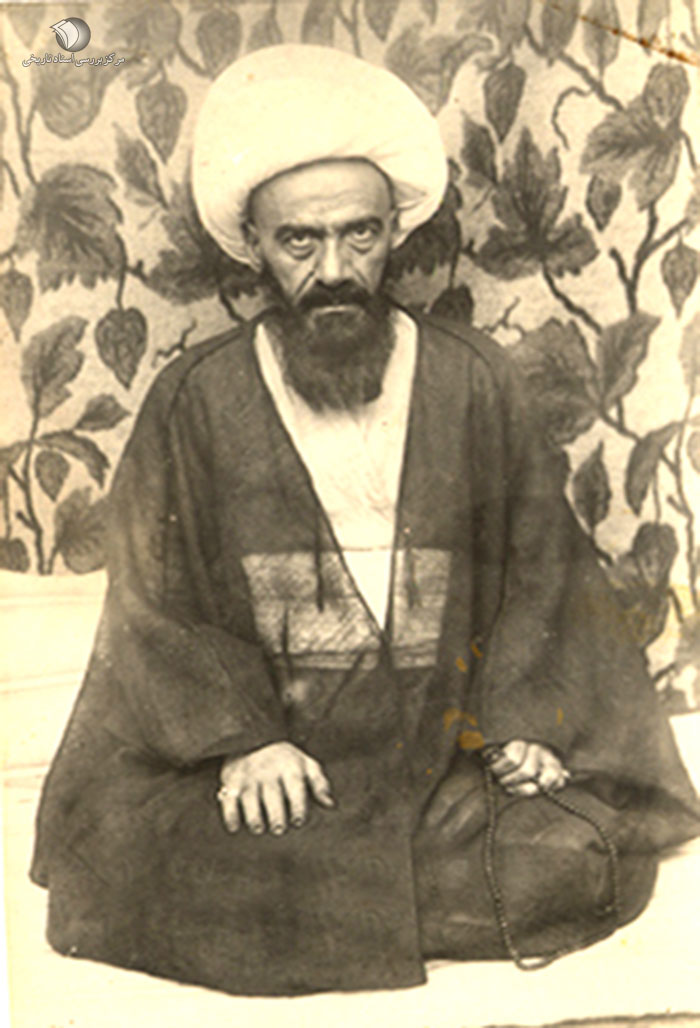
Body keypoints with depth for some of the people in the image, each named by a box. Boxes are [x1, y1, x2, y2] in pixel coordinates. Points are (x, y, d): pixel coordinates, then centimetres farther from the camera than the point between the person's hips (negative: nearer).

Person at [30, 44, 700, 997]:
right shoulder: (192, 402, -3)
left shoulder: (477, 381, 0)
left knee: (567, 855, -19)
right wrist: (239, 739, -14)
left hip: (451, 727, 1)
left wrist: (521, 718, -8)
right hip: (251, 724, 0)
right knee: (131, 860, -22)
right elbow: (161, 599, -1)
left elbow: (537, 563, 5)